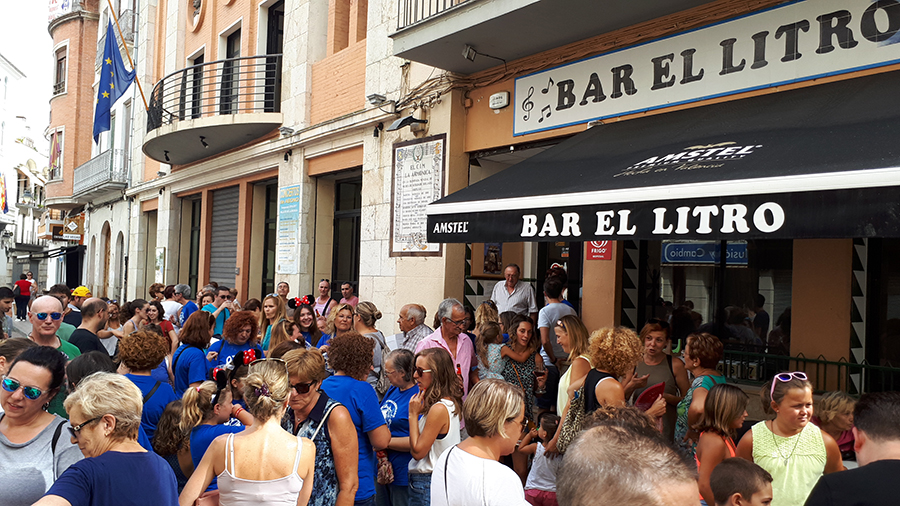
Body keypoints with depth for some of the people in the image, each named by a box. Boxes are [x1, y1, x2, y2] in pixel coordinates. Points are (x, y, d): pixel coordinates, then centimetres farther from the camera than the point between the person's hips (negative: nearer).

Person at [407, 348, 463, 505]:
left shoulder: (439, 409, -21)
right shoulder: (451, 403, 6)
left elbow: (417, 452, -16)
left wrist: (413, 415, -12)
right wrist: (421, 412, 3)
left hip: (426, 482, -9)